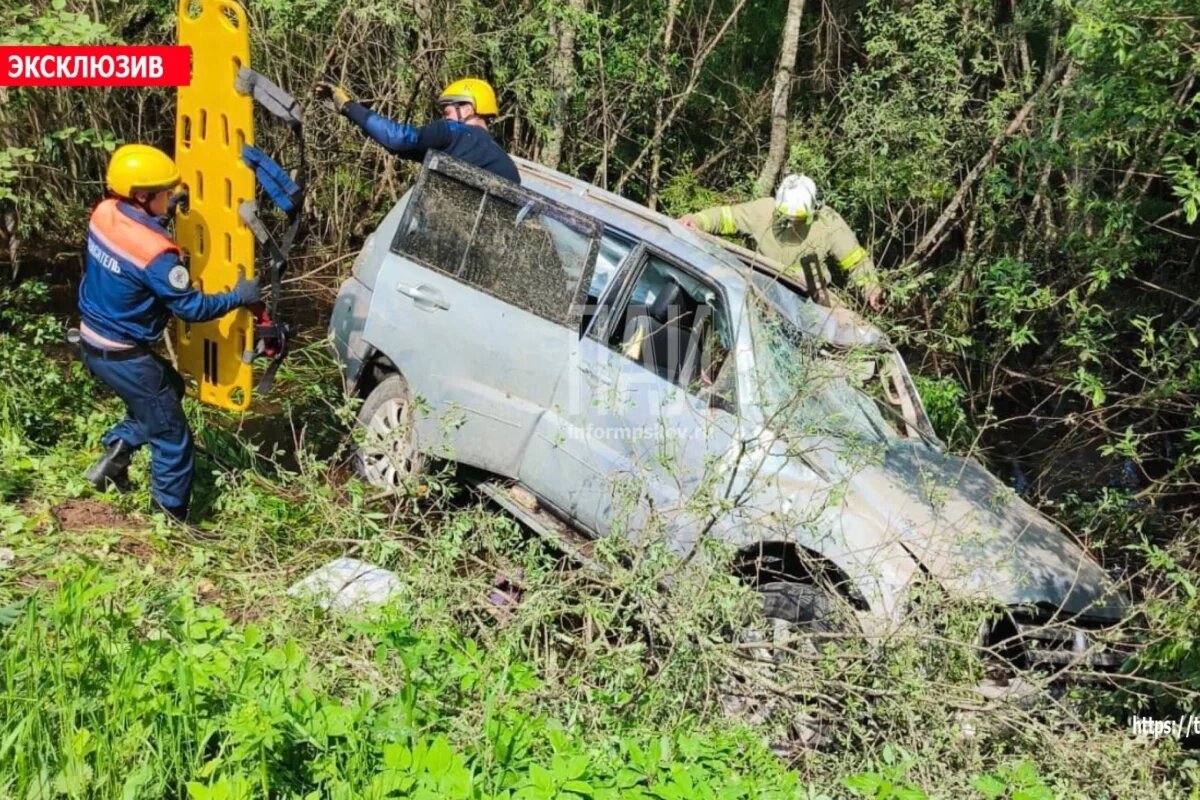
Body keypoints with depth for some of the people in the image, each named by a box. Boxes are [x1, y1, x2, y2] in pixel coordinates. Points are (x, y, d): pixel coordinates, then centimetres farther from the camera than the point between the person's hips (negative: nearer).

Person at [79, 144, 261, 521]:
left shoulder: (104, 214, -6)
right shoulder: (154, 252, -29)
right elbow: (192, 308, -21)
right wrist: (238, 297, -9)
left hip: (93, 343, 9)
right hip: (124, 357, -8)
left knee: (169, 388, 30)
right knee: (172, 438, 7)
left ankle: (116, 450, 23)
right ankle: (174, 519, 18)